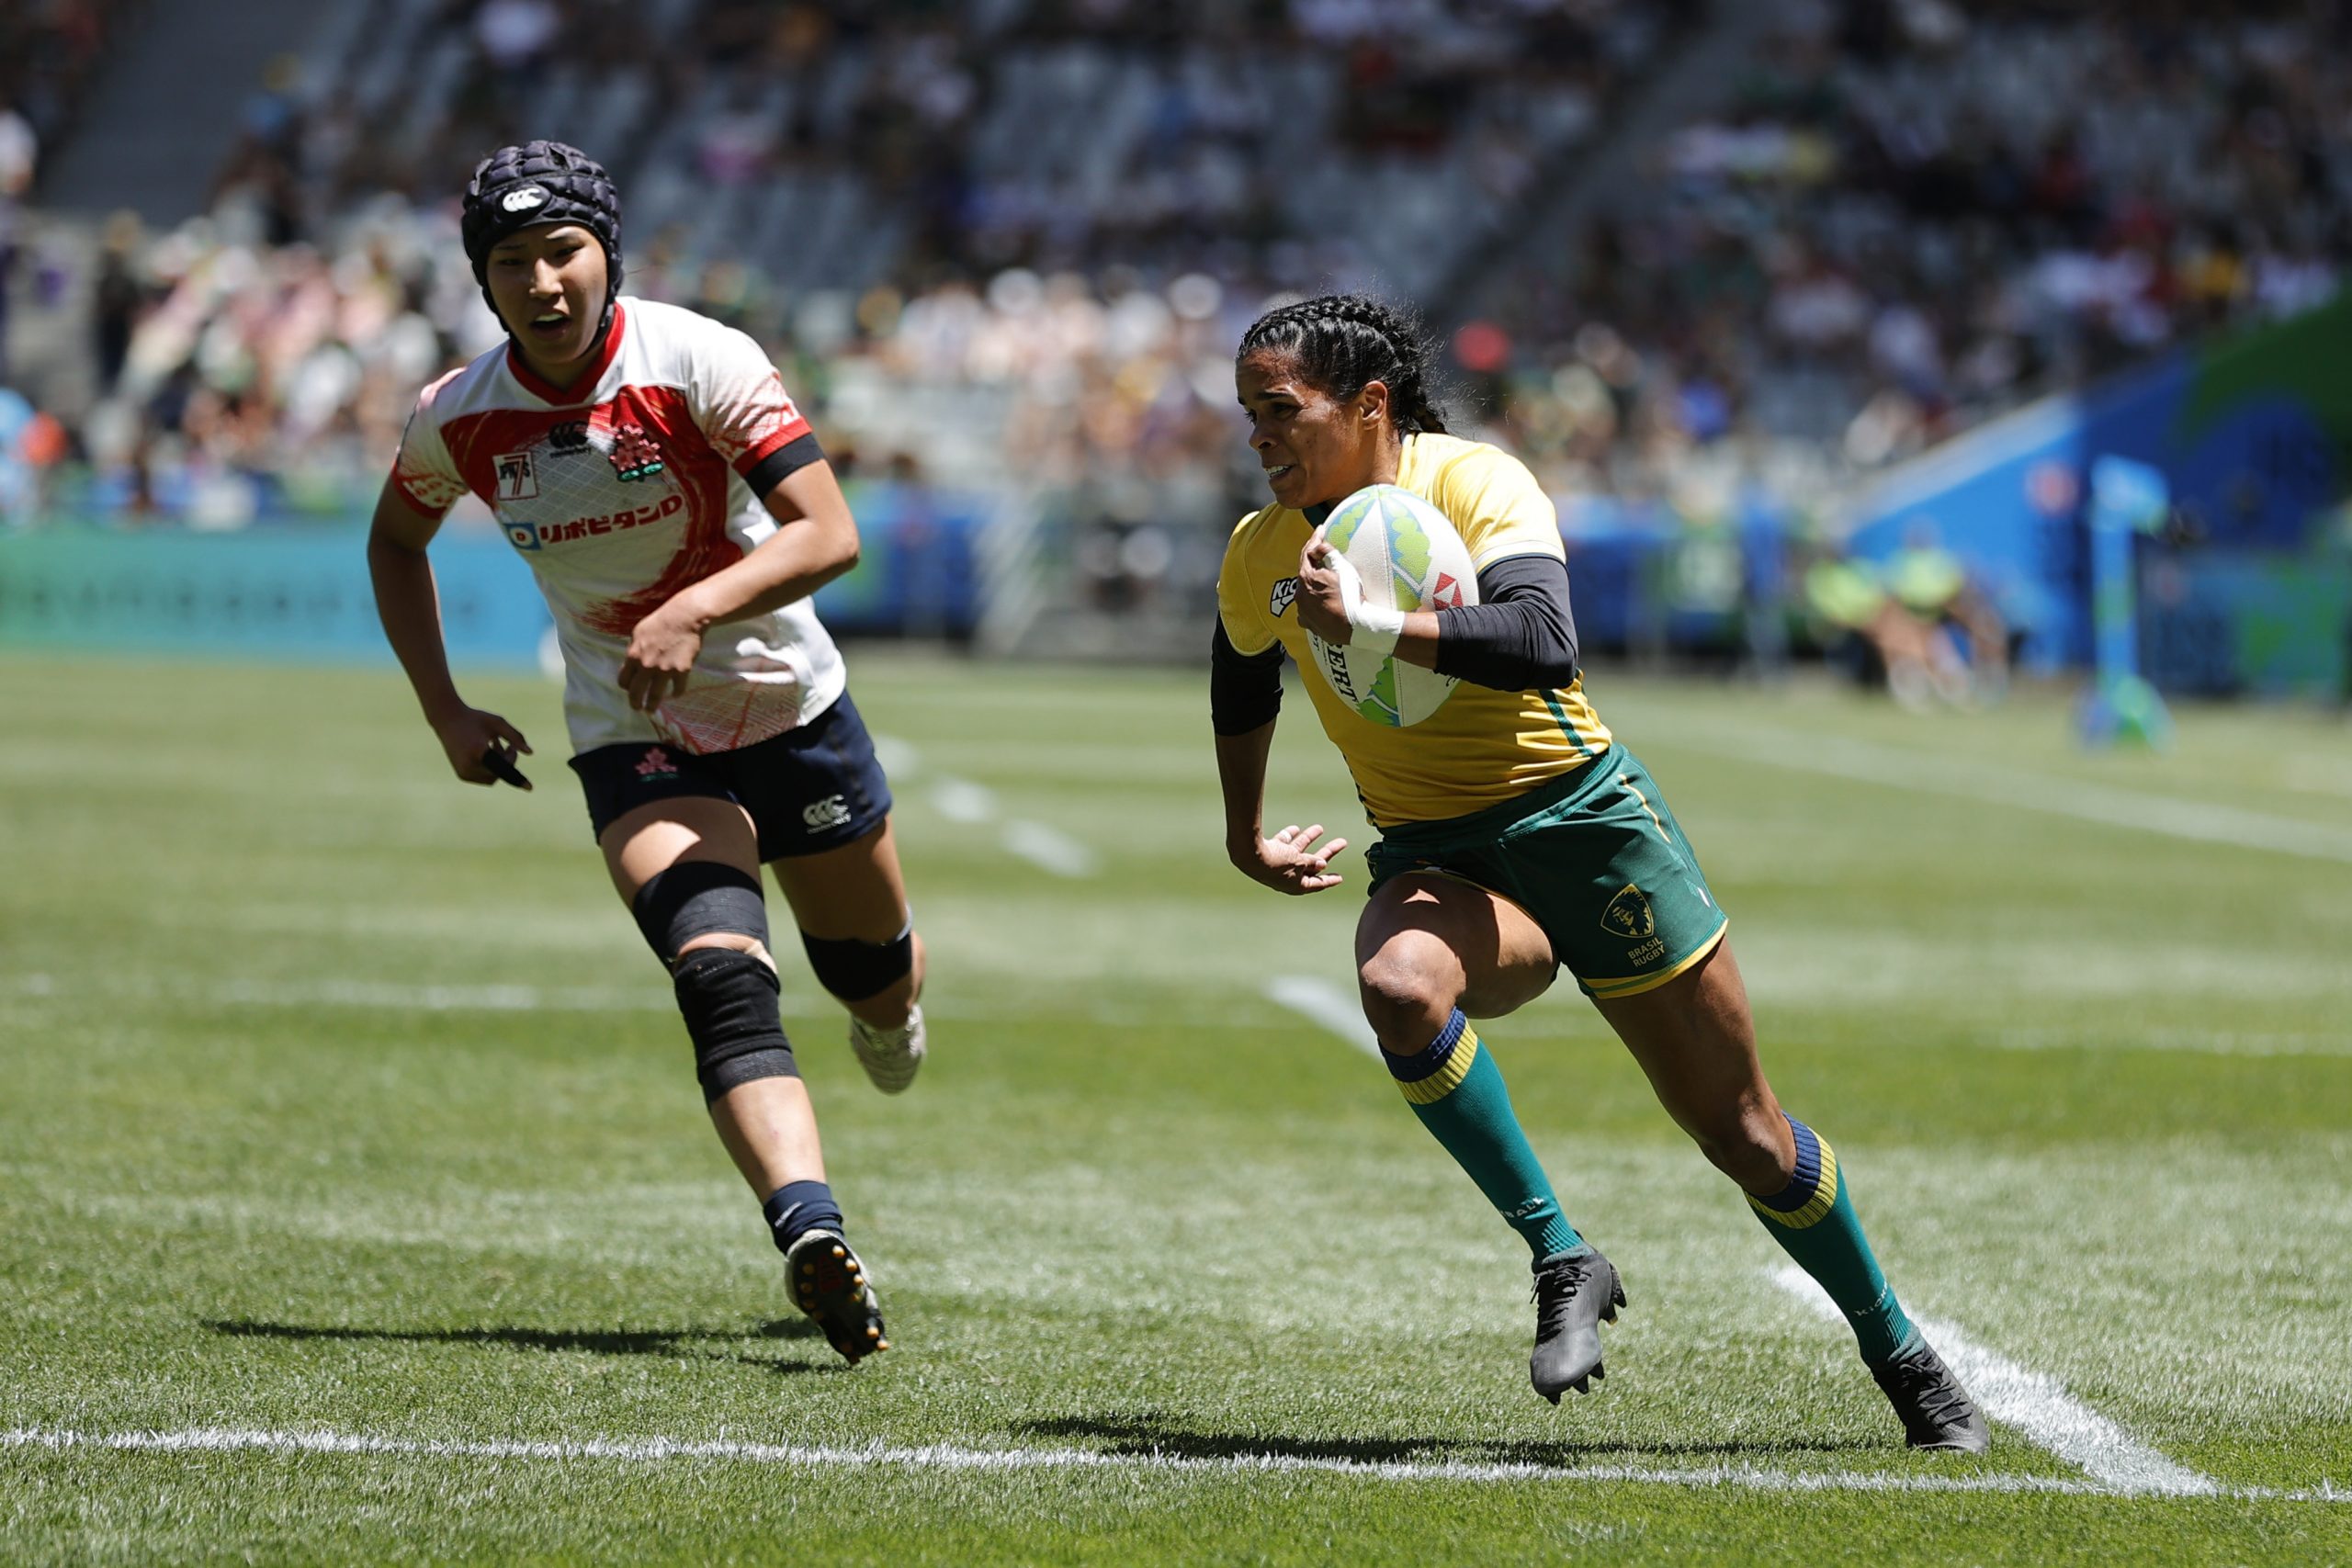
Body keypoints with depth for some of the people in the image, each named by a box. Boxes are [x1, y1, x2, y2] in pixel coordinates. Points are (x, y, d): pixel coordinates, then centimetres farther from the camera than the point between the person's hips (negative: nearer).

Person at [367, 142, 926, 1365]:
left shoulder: (699, 363, -19)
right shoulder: (458, 419, -9)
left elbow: (829, 534, -25)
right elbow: (396, 540, 14)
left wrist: (694, 611, -39)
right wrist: (445, 712, 5)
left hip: (789, 704, 0)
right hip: (633, 744, 0)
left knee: (878, 978, 18)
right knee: (723, 980, -26)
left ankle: (888, 1012, 57)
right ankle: (811, 1232, -43)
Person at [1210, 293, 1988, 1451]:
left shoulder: (1479, 484, -15)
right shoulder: (1260, 555, 0)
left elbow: (1543, 646, -33)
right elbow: (1242, 675, 24)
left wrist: (1367, 624, -36)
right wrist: (1246, 836, 28)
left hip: (1582, 821, -3)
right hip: (1437, 856, 3)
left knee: (1741, 1130, 3)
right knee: (1398, 985, -36)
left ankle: (1900, 1355, 25)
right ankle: (1560, 1261, -24)